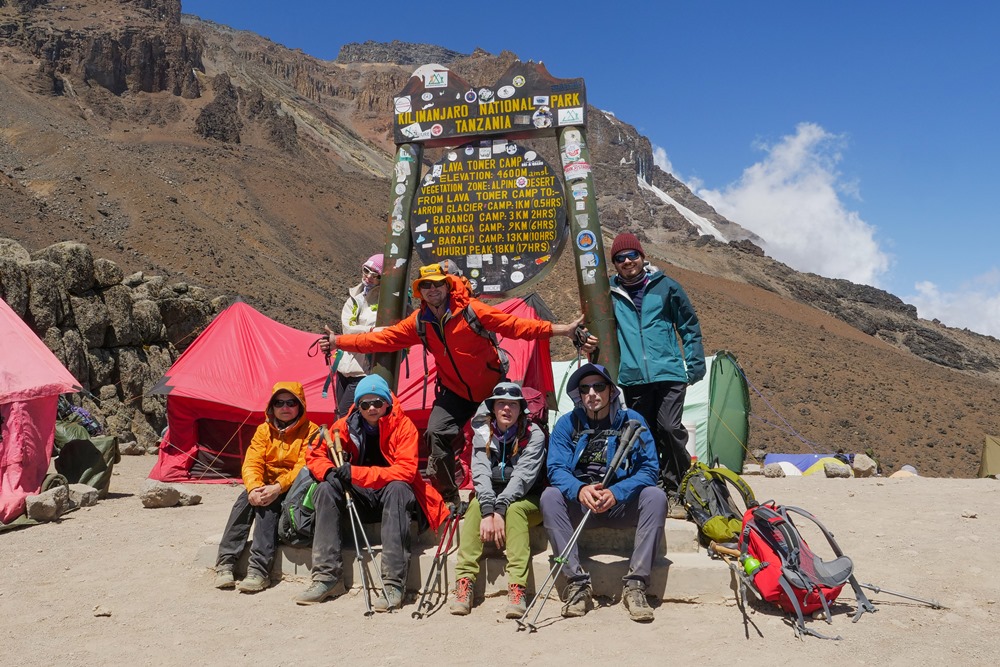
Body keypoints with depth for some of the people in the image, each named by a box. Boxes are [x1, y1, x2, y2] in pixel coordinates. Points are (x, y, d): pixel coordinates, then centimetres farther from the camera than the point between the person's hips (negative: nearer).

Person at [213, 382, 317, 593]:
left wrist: (278, 487, -32)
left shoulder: (310, 431, -6)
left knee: (268, 504, -32)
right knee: (245, 499, -26)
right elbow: (252, 463, -4)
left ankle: (259, 570, -36)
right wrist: (254, 487, -25)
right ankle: (225, 563, -26)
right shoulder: (264, 430, 9)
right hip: (265, 487, 4)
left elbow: (304, 467, -18)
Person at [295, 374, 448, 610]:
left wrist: (355, 473, -30)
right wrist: (330, 472, -23)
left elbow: (405, 470, -25)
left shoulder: (403, 425, -13)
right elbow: (315, 454, 1)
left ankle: (394, 584, -38)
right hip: (361, 498, 4)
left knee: (398, 488, -35)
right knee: (326, 489, -20)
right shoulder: (347, 425, -2)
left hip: (394, 494, -4)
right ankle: (327, 576, -18)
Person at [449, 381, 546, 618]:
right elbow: (481, 474, -14)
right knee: (475, 506, -29)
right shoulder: (483, 434, -1)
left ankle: (517, 588, -40)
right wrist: (488, 511, -30)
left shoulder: (534, 435, -10)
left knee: (514, 509, -35)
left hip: (525, 500, -2)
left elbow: (523, 476, -21)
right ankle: (464, 582, -32)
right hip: (491, 496, 3)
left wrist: (500, 509, -32)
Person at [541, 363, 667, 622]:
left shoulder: (632, 420, -2)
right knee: (550, 496, -27)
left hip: (621, 503, -1)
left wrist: (615, 492, -27)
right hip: (579, 504, 1)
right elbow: (556, 468, -10)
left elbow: (649, 469, -10)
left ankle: (635, 584, -27)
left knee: (656, 496, -27)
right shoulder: (567, 424, 1)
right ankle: (577, 583, -27)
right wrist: (580, 489, -32)